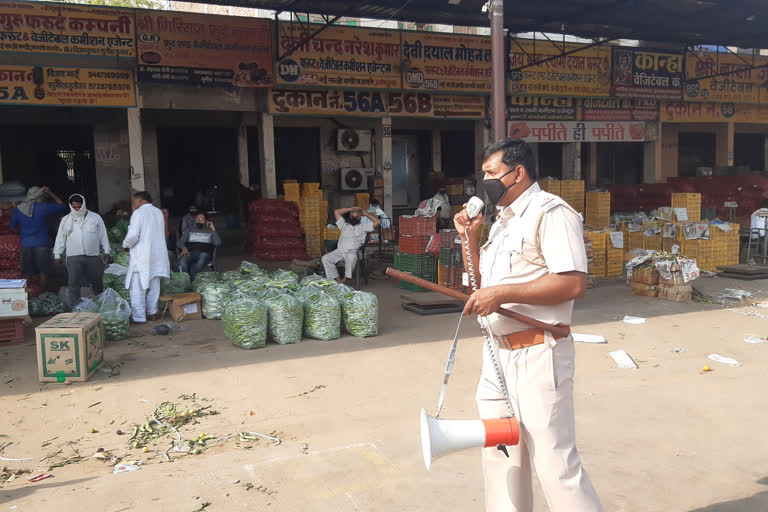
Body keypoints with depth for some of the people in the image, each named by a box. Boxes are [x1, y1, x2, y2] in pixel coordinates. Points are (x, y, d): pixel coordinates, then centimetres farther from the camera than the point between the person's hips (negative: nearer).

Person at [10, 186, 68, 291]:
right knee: (43, 273, 3)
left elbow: (13, 226, 15)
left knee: (28, 274, 9)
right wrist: (50, 193, 6)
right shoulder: (43, 207, -9)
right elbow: (63, 207, -1)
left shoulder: (18, 209, 4)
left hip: (25, 246, 4)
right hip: (41, 245, -4)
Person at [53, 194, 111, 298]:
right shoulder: (66, 220, 6)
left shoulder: (95, 217, 5)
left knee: (96, 282, 9)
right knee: (73, 283, -4)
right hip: (74, 257, 0)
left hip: (93, 256, 0)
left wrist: (106, 251, 5)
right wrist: (57, 255, 7)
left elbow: (103, 235, 7)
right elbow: (60, 238, 10)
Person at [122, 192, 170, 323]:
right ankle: (153, 312, 21)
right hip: (158, 255, 7)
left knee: (137, 287, -1)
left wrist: (125, 244, 0)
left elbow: (133, 236, -20)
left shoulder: (138, 213, -11)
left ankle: (139, 317, -1)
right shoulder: (159, 212, 10)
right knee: (154, 285, 15)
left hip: (142, 256, -7)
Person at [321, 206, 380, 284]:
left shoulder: (363, 227, 17)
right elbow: (336, 212, 29)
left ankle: (345, 279, -26)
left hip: (352, 252, -4)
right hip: (339, 251, 4)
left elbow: (378, 222, 9)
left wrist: (365, 213, 16)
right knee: (325, 258, -21)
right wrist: (350, 209, 26)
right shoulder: (344, 225, 27)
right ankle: (337, 280, -21)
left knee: (351, 257, -40)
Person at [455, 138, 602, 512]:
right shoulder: (502, 221, 16)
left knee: (554, 461, -4)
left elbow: (573, 283, -23)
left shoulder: (550, 213, -12)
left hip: (537, 354, -9)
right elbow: (482, 283, 21)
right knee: (500, 452, 17)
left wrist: (501, 293, -23)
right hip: (498, 353, 9)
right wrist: (469, 238, 9)